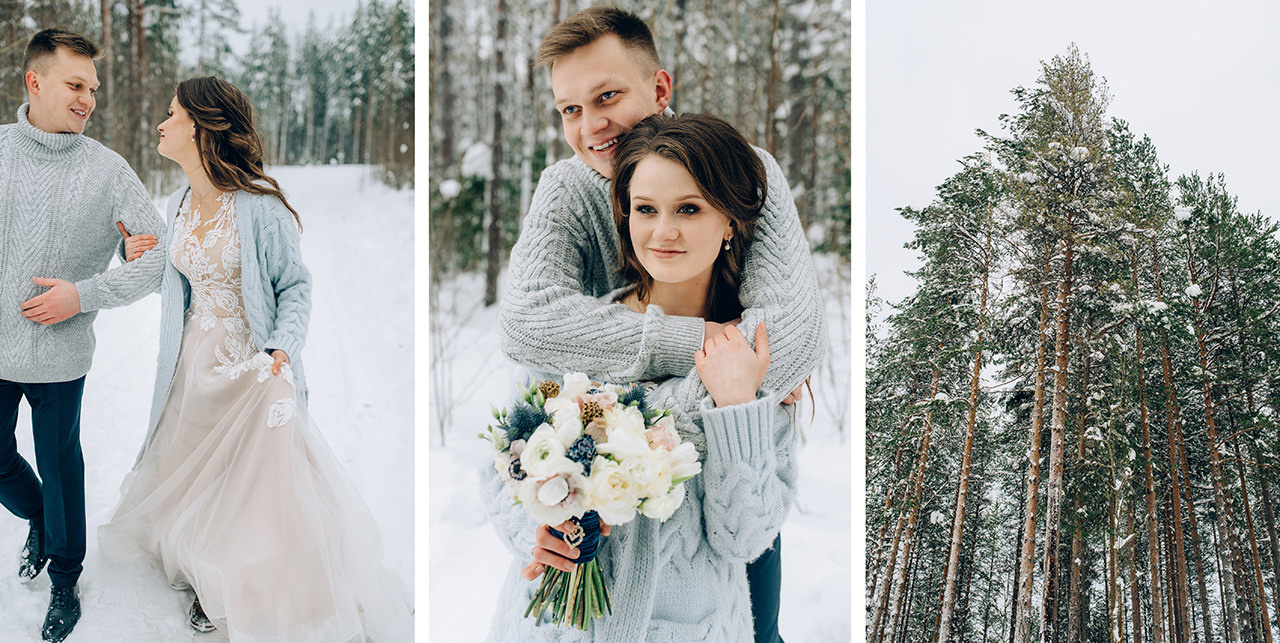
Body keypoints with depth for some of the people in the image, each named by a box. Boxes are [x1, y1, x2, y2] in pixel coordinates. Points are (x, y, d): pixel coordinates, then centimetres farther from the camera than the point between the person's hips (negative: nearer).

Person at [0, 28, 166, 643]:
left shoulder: (108, 170, -7)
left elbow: (159, 254, -7)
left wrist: (85, 294, -15)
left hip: (59, 355, -2)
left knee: (59, 465, 12)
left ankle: (65, 577, 33)